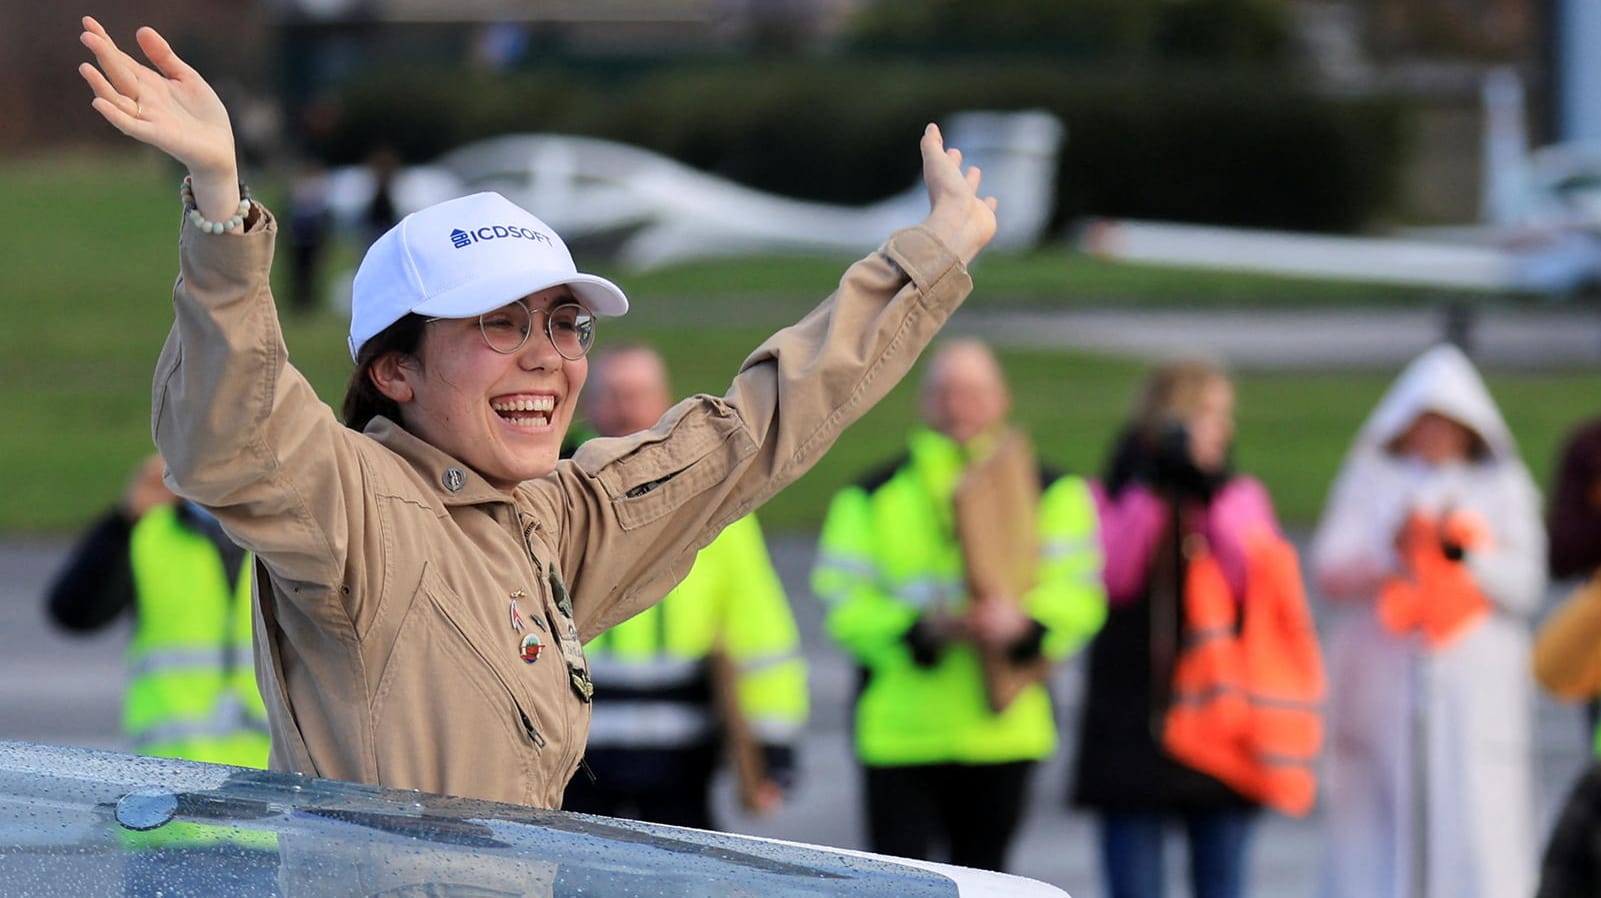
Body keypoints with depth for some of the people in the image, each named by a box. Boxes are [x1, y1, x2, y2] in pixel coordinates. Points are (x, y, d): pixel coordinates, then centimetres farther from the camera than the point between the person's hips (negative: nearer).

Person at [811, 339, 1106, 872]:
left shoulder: (1050, 494, 8)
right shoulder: (872, 499, 6)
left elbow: (1077, 593, -2)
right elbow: (846, 605, -3)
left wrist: (1024, 622, -24)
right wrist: (924, 627, -21)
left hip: (1002, 726, 1)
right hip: (900, 735, -1)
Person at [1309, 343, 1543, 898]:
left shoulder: (1505, 489, 12)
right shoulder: (1369, 482, 12)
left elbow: (1525, 586, 1)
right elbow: (1329, 571, 1)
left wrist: (1465, 551, -16)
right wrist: (1391, 547, -16)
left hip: (1474, 696, 0)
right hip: (1385, 682, 0)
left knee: (1475, 823, -9)